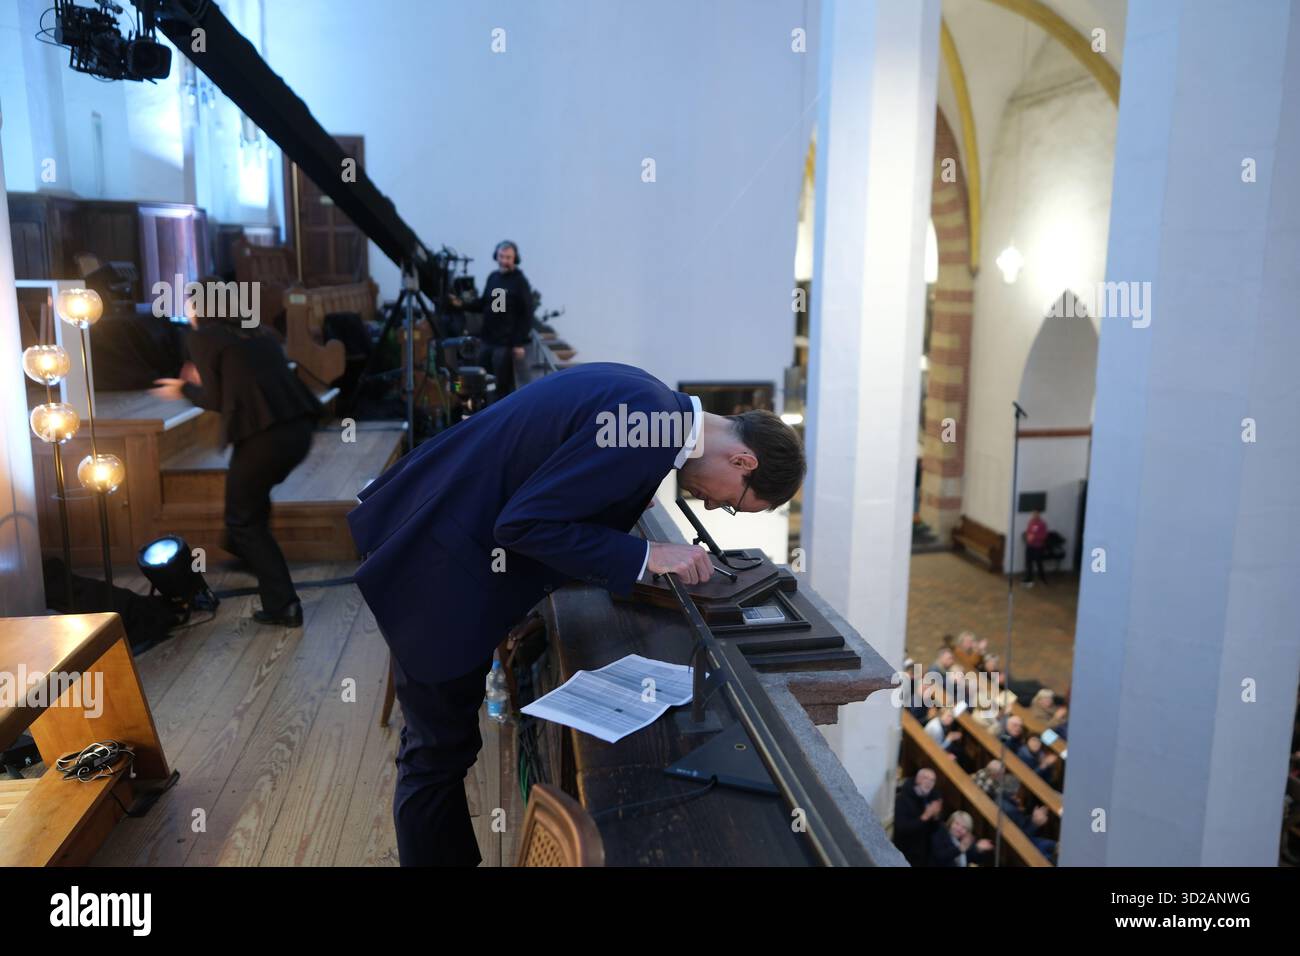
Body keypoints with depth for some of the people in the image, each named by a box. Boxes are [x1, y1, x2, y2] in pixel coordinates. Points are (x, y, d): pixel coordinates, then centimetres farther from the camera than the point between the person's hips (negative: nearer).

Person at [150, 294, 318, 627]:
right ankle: (246, 552, 51)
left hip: (264, 435, -7)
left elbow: (216, 400, 5)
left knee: (244, 520, 11)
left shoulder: (202, 338, 5)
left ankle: (283, 605, 7)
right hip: (299, 427, 7)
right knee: (253, 492, 34)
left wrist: (184, 389, 23)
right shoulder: (257, 331, 22)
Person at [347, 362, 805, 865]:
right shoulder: (643, 434, -25)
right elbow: (524, 523, -25)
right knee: (442, 752, 6)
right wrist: (647, 555, -20)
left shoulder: (642, 398, 4)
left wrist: (622, 495, 7)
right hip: (438, 565, -9)